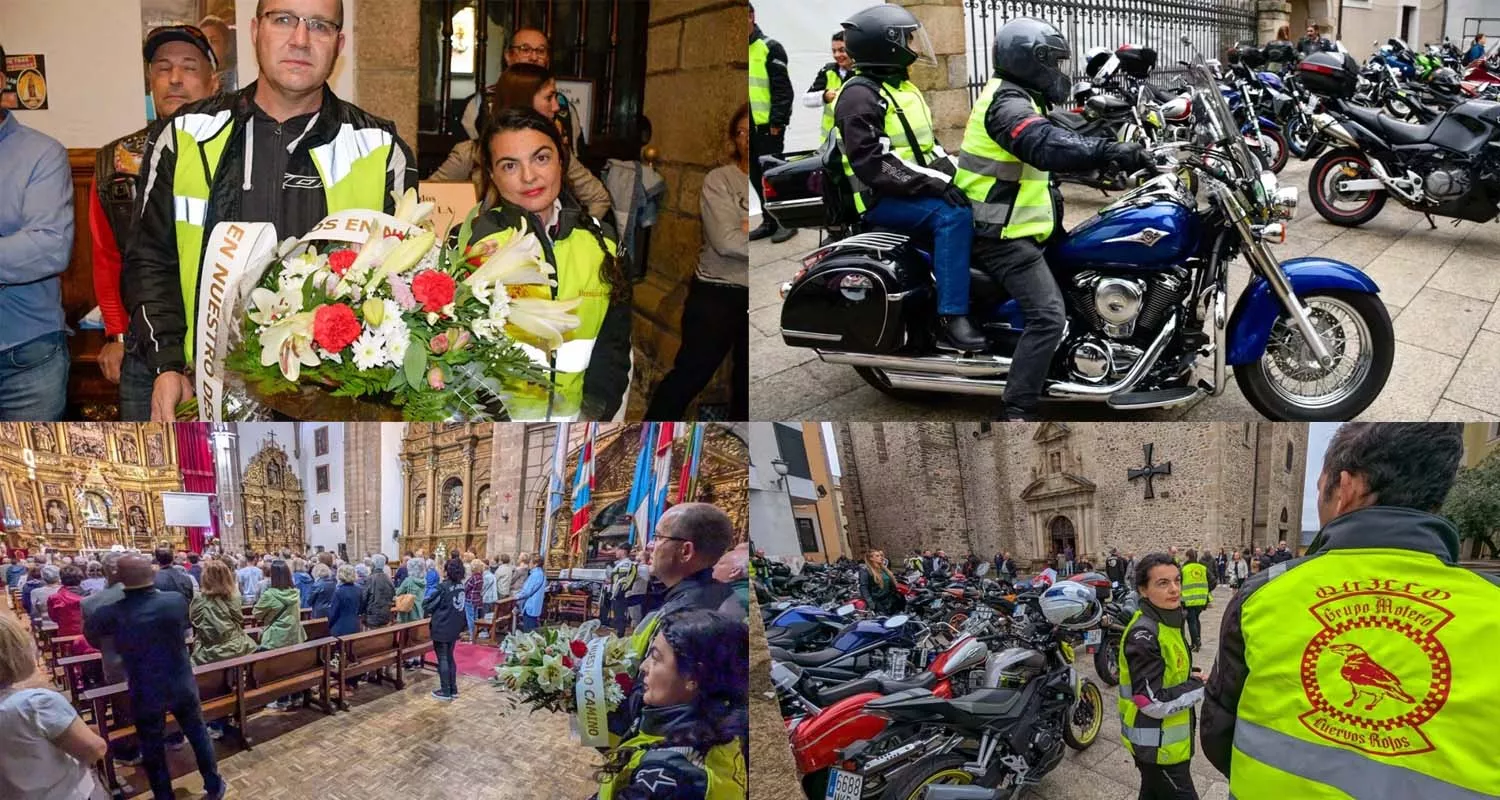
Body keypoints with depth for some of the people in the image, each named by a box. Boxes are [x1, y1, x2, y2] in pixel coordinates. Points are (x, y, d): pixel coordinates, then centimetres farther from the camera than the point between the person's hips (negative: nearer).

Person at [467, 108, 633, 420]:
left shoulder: (601, 240, 8)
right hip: (498, 415, -3)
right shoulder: (470, 242, -2)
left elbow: (614, 344, 11)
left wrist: (595, 412, -2)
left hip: (578, 415, 3)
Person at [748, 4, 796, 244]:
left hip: (767, 127, -6)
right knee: (757, 177, 10)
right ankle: (769, 221, 19)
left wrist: (777, 121, -16)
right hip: (748, 126, 6)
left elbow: (782, 88, -10)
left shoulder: (769, 48, -5)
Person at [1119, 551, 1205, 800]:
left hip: (1163, 741, 10)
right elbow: (1153, 702, -27)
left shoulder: (1168, 622, 5)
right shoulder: (1144, 634, -24)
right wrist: (1199, 685, -16)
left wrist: (1192, 676, 1)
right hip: (1157, 746, -10)